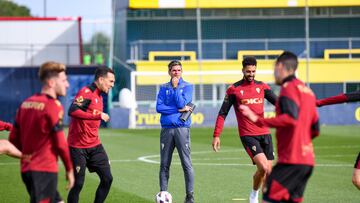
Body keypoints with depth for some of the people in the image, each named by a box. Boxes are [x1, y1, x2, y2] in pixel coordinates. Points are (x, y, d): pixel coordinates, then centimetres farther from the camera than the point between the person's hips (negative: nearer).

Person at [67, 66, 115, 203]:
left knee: (107, 178, 1)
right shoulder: (86, 92, -14)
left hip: (94, 146, 8)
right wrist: (98, 116, -32)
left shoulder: (99, 96, 13)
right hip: (78, 147, -8)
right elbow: (72, 111, -30)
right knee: (78, 184, -4)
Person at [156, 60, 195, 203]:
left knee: (186, 163, -7)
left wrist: (175, 87, -6)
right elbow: (159, 107, 0)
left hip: (182, 128, -3)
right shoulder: (164, 88, 12)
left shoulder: (187, 86, 6)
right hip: (166, 129, 3)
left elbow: (182, 103, -8)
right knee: (164, 164, 4)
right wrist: (178, 110, -7)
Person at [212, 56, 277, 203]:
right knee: (263, 167, -20)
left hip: (264, 133, 5)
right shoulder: (234, 89, -1)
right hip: (247, 135, -5)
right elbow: (223, 114, 0)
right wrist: (216, 135, -6)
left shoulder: (262, 86, 10)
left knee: (268, 170, 4)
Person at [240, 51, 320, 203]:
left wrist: (258, 120, -24)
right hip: (307, 159, 9)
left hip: (291, 158, -9)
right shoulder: (306, 90, 20)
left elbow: (291, 118, -23)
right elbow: (315, 129, 21)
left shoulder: (289, 87, -7)